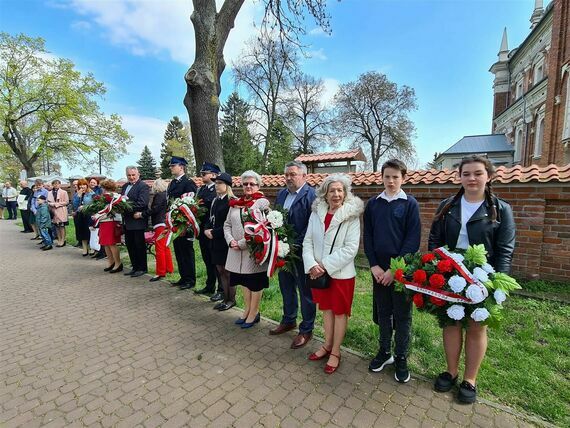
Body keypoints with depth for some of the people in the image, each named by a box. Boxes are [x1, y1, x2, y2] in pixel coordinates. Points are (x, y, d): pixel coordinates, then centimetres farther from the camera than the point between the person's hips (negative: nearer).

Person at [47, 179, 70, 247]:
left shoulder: (64, 192, 0)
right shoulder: (50, 193, 12)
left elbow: (66, 202, -6)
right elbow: (48, 202, 12)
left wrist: (57, 204, -11)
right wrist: (52, 204, -7)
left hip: (61, 211, -4)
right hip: (54, 212, 4)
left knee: (62, 226, -2)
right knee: (57, 226, 9)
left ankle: (62, 240, 4)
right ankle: (59, 241, 16)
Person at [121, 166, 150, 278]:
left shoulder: (143, 186, -9)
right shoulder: (125, 186, 17)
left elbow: (142, 203, -20)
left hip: (137, 220, -8)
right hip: (127, 221, 8)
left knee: (139, 245, 1)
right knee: (129, 245, 14)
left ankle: (142, 268, 13)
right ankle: (135, 267, 26)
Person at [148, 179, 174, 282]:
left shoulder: (159, 195, -12)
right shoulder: (166, 194, 13)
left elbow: (155, 209, -20)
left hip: (160, 225, -10)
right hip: (166, 223, 10)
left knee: (159, 249, -5)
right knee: (165, 247, 17)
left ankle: (160, 272, -1)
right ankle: (169, 269, 26)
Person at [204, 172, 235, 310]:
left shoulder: (232, 201, -15)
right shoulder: (215, 200, 12)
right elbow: (210, 219, 16)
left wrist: (214, 233, -16)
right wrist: (207, 229, -3)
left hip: (226, 242, -8)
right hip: (215, 242, 8)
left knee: (228, 271, 5)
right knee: (220, 270, 15)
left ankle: (231, 299, 20)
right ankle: (225, 297, 28)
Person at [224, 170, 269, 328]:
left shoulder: (262, 202, -9)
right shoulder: (235, 203, 9)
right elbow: (227, 224, 12)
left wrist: (241, 243, -18)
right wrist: (231, 241, -7)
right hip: (237, 251, 6)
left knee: (255, 283, 8)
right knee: (244, 280, 19)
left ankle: (254, 313, 25)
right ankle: (247, 310, 36)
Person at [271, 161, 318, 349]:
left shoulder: (311, 195, -14)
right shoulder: (282, 194, 11)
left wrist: (295, 245, -20)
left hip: (301, 251, -7)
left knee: (305, 291, 8)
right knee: (286, 286, 21)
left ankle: (306, 330, 25)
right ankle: (288, 320, 42)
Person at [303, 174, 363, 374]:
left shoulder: (351, 216, -12)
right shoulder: (316, 213, 1)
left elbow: (350, 248, -17)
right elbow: (307, 242, 1)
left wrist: (325, 265, -19)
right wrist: (312, 265, -15)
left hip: (341, 273, -4)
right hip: (319, 272, 4)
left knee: (340, 312, 11)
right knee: (326, 309, 19)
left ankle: (335, 352, 28)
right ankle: (327, 345, 38)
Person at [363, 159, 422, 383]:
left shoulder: (410, 204, -4)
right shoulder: (372, 204, 4)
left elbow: (413, 239, -9)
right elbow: (367, 237, 4)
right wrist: (374, 265, -6)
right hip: (378, 268, 3)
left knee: (402, 315, 9)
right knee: (382, 312, 14)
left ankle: (401, 358, 26)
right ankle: (384, 351, 32)